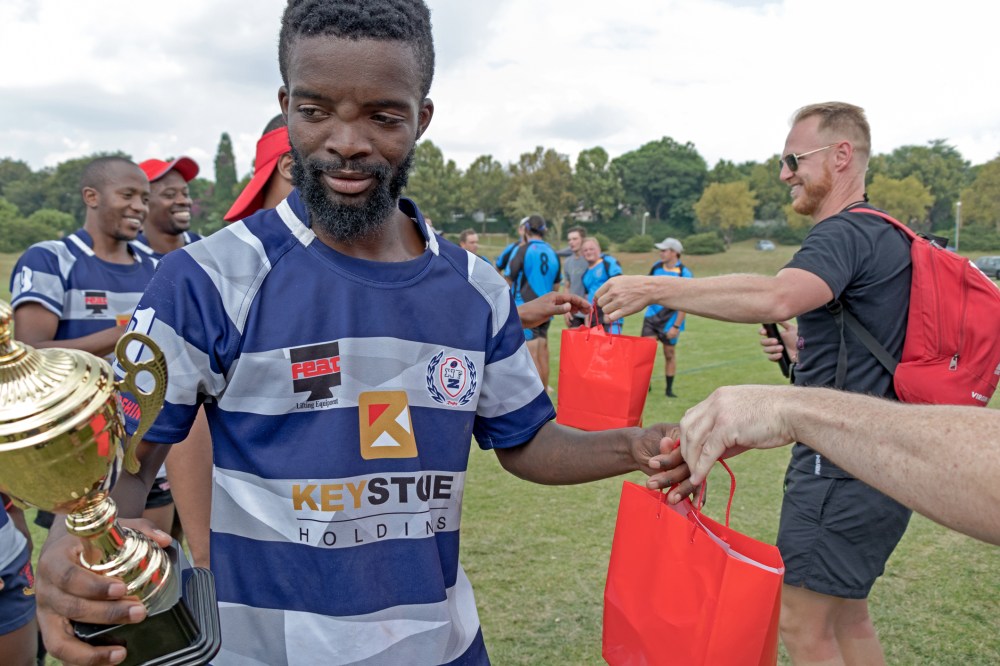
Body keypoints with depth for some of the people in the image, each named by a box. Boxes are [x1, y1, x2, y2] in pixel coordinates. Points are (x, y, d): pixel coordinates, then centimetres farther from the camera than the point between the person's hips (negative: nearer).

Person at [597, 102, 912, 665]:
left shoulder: (845, 234, -17)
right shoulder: (888, 234, 16)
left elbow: (776, 298, -38)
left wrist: (657, 289, -33)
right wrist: (805, 345, 13)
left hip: (841, 467, -10)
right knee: (848, 617, 20)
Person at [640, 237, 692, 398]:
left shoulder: (684, 274, -15)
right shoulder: (657, 267, 1)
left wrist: (676, 326, -18)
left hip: (670, 320, -4)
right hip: (652, 316, 4)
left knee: (669, 354, 6)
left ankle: (669, 389, 18)